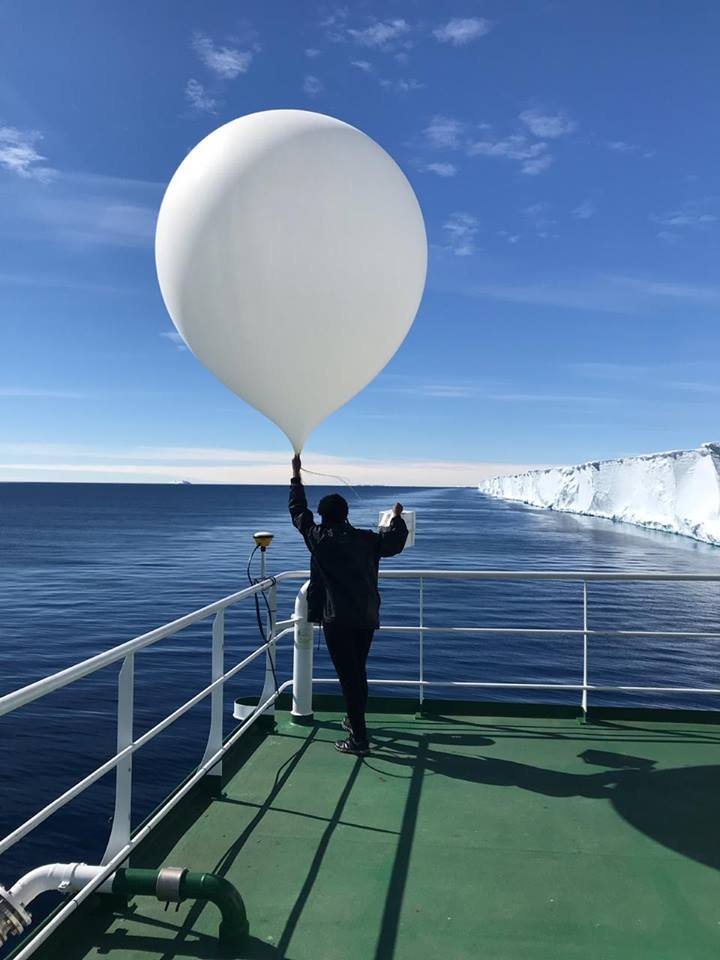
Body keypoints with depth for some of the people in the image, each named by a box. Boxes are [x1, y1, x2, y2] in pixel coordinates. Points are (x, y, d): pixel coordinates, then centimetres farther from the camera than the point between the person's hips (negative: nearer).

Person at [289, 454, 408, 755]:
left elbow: (298, 510, 9)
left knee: (348, 676, -2)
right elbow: (394, 543, 18)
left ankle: (359, 739, -2)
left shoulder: (318, 538, -3)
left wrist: (296, 476, 19)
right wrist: (397, 518, 34)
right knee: (358, 671, 21)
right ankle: (355, 721, 39)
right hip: (367, 618, 5)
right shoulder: (366, 539, 3)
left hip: (337, 620, -4)